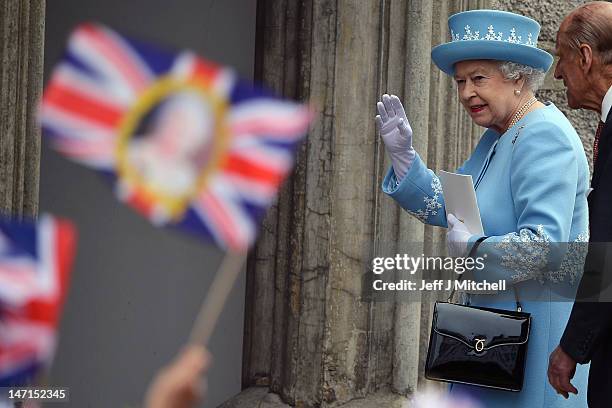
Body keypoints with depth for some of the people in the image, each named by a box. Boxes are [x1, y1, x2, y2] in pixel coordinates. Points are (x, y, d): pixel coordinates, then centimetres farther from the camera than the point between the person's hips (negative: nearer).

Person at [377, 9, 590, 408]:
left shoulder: (544, 139, -20)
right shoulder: (498, 138, 13)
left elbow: (544, 245, -29)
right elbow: (447, 208, 15)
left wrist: (471, 248, -17)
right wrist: (402, 153, 4)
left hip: (543, 314, -10)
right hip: (499, 316, 10)